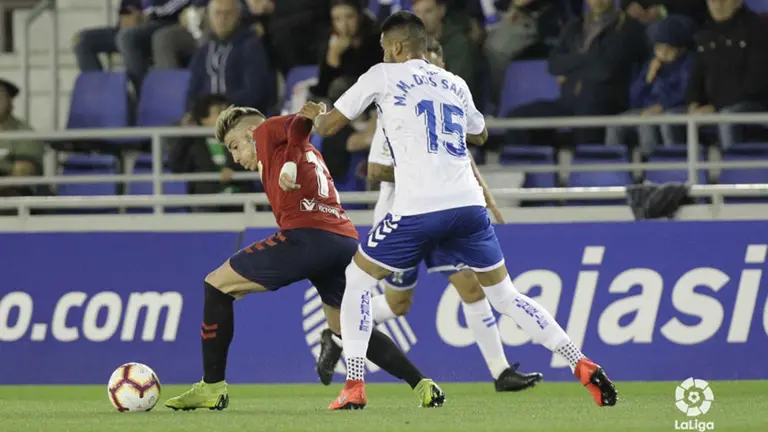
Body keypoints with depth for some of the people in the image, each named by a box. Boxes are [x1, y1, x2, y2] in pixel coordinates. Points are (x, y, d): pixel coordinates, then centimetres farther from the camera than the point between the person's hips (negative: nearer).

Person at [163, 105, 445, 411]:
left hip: (306, 235, -8)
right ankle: (424, 386, 10)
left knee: (217, 284, 4)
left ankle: (212, 388, 0)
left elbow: (302, 122, -8)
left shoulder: (266, 131, 13)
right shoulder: (310, 153, 35)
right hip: (347, 240, 8)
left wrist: (290, 165, -20)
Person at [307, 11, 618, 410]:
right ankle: (585, 369, 4)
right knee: (504, 294, 15)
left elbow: (329, 126, 14)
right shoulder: (455, 84, 20)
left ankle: (353, 386, 4)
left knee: (358, 279, 13)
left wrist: (316, 116, 37)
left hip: (418, 209, -5)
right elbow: (479, 135, 39)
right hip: (469, 204, 5)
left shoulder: (383, 76, 6)